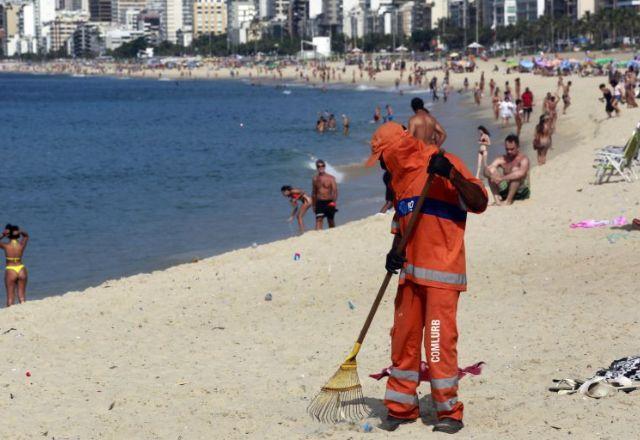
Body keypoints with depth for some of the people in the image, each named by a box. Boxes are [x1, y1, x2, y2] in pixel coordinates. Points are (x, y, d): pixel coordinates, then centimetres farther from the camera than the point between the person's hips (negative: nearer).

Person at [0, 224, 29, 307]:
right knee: (22, 295, 12)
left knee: (10, 296, 3)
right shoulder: (22, 245, -5)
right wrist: (20, 232, -4)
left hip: (10, 271, -3)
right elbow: (26, 235, 16)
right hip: (21, 270, 3)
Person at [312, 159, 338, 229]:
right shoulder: (315, 178, 7)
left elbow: (335, 191, -11)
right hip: (319, 203, 1)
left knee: (331, 221, 9)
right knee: (318, 219, -14)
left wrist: (334, 201, -27)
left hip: (329, 202, -1)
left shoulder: (330, 178, -3)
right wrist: (314, 205, 16)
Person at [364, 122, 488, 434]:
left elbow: (479, 203, -17)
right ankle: (402, 408, 18)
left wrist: (452, 175, -29)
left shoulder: (443, 164, -9)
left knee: (439, 341, -8)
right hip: (411, 272, 8)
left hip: (442, 271, -8)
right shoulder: (401, 177, 15)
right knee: (404, 339, 9)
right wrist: (395, 251, 3)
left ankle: (450, 411, 0)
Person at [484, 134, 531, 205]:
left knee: (515, 169, -28)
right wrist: (491, 175, -34)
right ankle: (497, 198, -24)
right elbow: (486, 170, -9)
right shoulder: (501, 160, 2)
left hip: (521, 191, -4)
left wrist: (502, 178, -39)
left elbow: (521, 173, -34)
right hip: (505, 191, 4)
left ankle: (509, 200, -30)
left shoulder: (523, 159, -12)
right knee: (492, 170, -11)